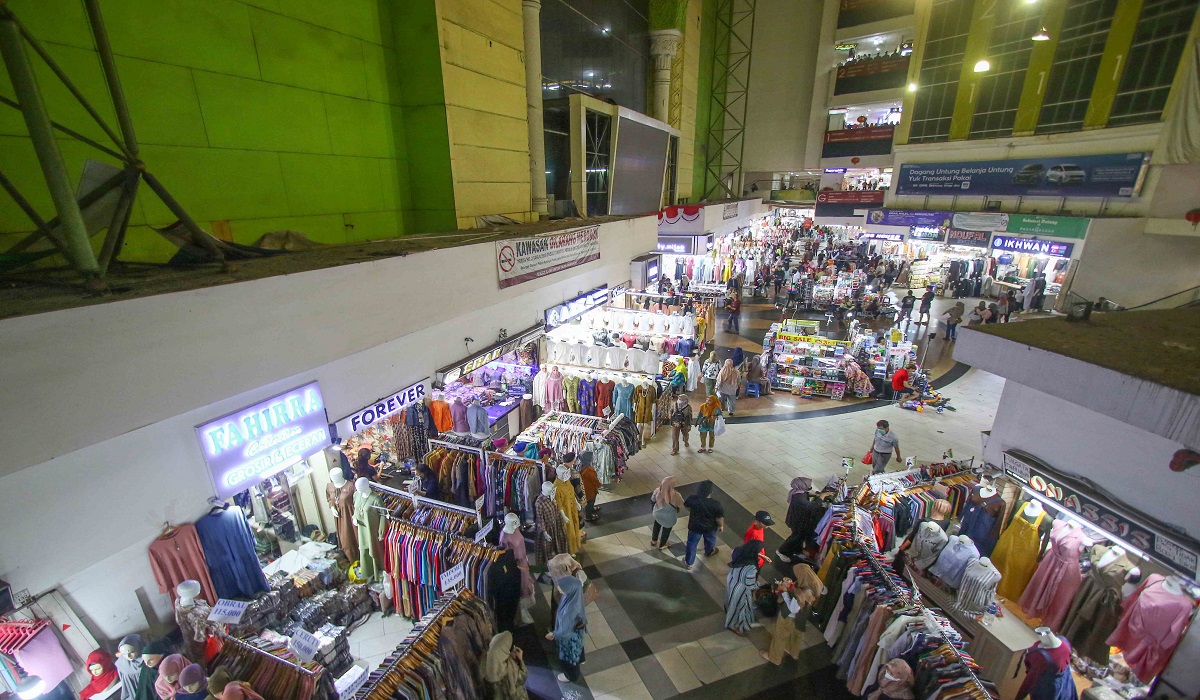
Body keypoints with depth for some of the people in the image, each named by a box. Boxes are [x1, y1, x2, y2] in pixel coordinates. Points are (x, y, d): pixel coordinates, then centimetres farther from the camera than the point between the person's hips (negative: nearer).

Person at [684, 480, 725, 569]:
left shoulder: (692, 499, -27)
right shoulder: (716, 504, -33)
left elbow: (688, 508, -5)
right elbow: (719, 518, -17)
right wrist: (721, 526, 4)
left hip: (695, 526, 0)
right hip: (710, 527, 0)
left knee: (692, 543, 24)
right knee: (710, 540, 32)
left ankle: (688, 561, 42)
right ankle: (709, 552, 61)